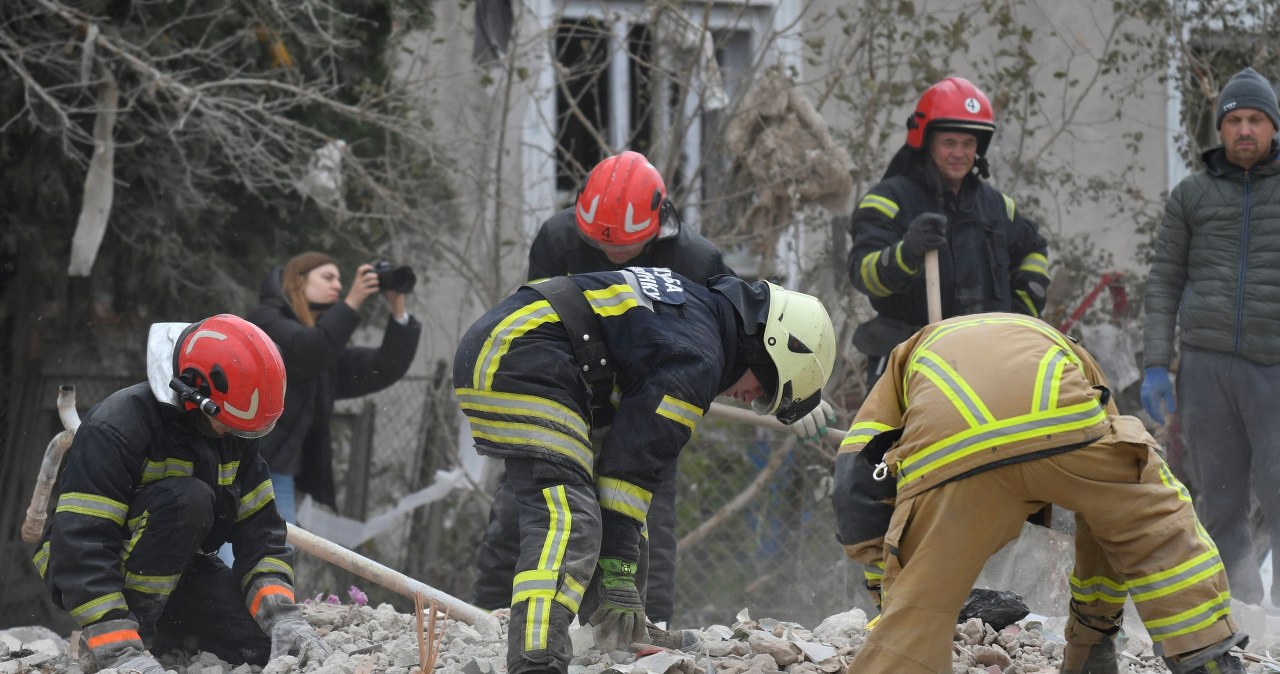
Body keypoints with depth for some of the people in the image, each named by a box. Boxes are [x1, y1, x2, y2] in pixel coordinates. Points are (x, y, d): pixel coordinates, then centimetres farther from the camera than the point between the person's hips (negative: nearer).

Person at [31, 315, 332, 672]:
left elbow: (259, 525, -1)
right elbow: (80, 543, -33)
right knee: (187, 497, -33)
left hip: (179, 571, 7)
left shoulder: (235, 433, -2)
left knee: (268, 645, -17)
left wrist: (282, 614, -20)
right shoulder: (116, 426, -26)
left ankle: (165, 634, 9)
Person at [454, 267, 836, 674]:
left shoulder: (697, 304, 21)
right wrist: (617, 571, -12)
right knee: (567, 522, -23)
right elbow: (635, 462, -14)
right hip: (518, 360, -11)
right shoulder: (698, 359, -10)